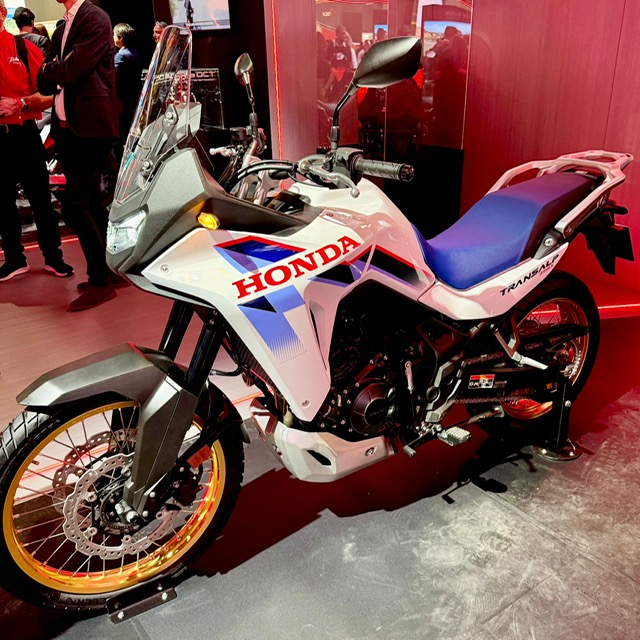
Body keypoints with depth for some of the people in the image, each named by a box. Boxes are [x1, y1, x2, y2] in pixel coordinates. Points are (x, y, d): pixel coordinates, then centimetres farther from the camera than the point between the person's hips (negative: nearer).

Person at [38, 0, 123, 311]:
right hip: (66, 128, 9)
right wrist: (56, 72, -4)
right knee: (90, 203, 13)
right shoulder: (62, 29, 18)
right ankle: (112, 267, 25)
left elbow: (71, 70, -17)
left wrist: (49, 70, 2)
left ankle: (101, 280, -2)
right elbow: (46, 82, 15)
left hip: (91, 126, -9)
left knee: (75, 206, -11)